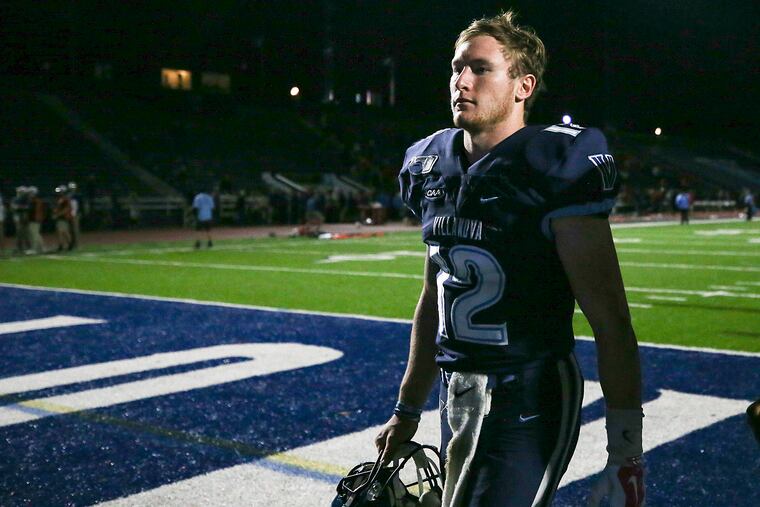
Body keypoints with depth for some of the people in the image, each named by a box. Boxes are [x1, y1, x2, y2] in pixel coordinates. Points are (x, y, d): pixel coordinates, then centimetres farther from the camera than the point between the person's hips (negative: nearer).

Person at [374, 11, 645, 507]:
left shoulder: (554, 168, -15)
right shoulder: (434, 168, 7)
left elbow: (610, 322, -15)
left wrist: (626, 455, -16)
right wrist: (408, 410, 21)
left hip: (529, 404, -7)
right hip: (458, 400, 7)